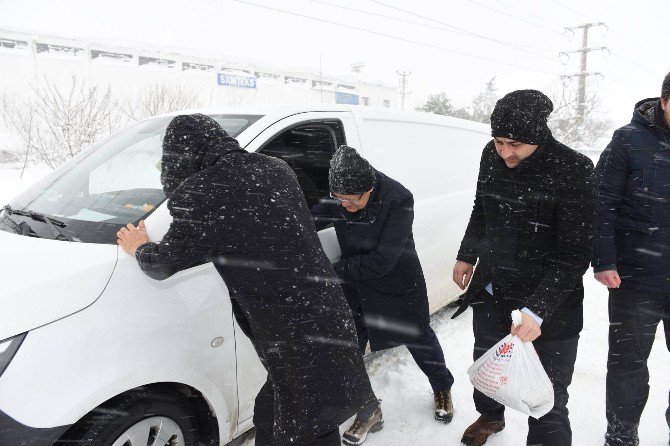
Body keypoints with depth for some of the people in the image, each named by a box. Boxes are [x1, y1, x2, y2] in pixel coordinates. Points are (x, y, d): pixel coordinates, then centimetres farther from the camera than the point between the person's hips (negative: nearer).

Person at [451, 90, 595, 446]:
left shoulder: (574, 171, -21)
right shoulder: (492, 156, -5)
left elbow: (574, 254, -20)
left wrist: (537, 310, -28)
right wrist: (467, 256, 16)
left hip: (549, 306, -6)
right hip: (490, 290, 6)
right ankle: (490, 416, 56)